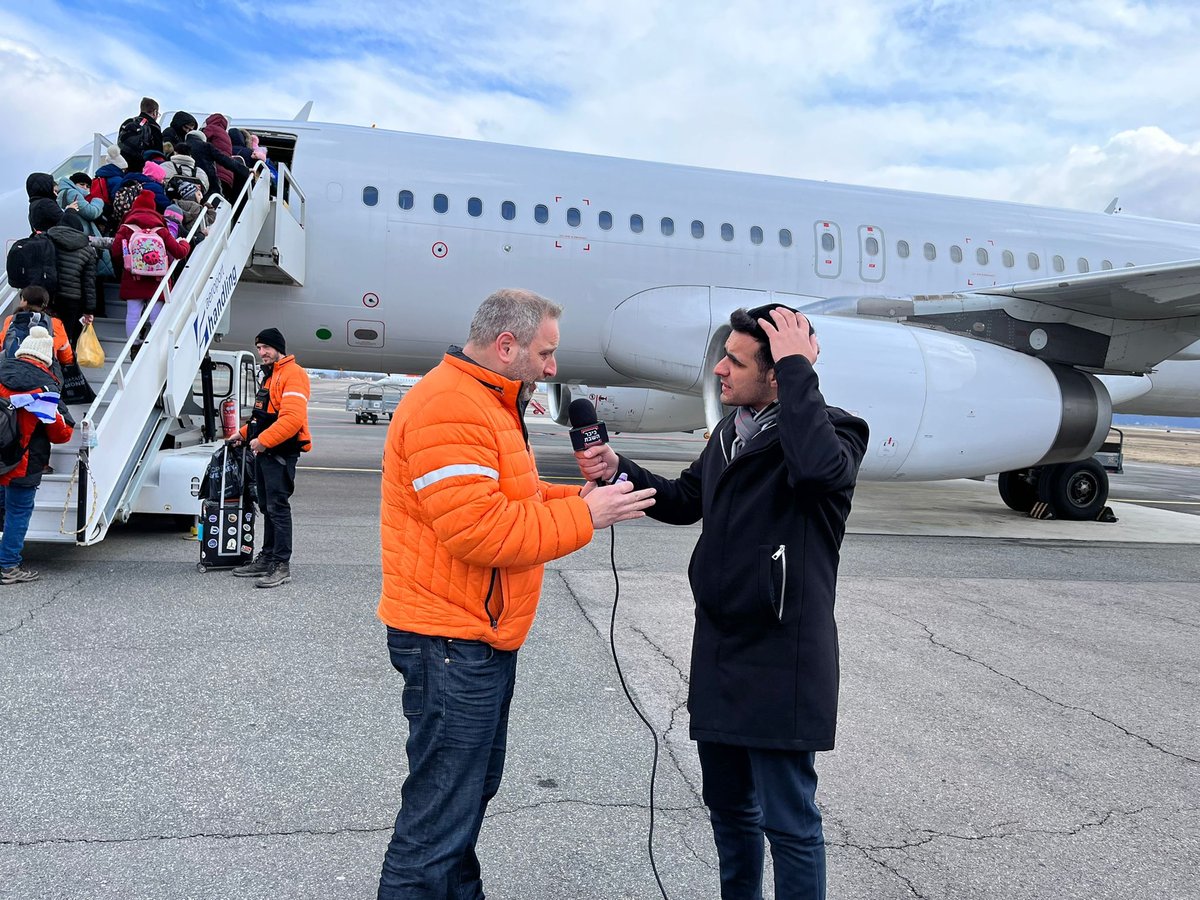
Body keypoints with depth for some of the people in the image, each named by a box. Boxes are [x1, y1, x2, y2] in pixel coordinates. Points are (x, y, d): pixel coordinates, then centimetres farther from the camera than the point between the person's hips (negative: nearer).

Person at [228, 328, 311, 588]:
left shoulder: (293, 374, -13)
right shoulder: (270, 376, 21)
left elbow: (293, 418, -24)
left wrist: (264, 440, -23)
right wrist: (244, 433, 18)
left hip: (281, 453, -10)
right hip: (264, 452, 10)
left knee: (278, 507, -9)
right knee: (267, 506, 15)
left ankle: (281, 565, -5)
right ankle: (267, 557, 24)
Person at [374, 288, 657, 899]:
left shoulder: (485, 403, 16)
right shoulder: (449, 409, -21)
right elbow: (482, 531, -28)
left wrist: (581, 499, 4)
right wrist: (584, 515, -19)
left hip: (482, 639, 11)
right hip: (451, 642, -11)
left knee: (474, 787, 22)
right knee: (438, 820, -1)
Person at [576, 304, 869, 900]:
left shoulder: (833, 430, -14)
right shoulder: (730, 431, 9)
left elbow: (820, 467, -38)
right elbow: (686, 501, 19)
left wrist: (797, 368, -28)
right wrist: (620, 470, 4)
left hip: (781, 660, -7)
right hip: (718, 650, 8)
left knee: (789, 822, 5)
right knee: (728, 806, 23)